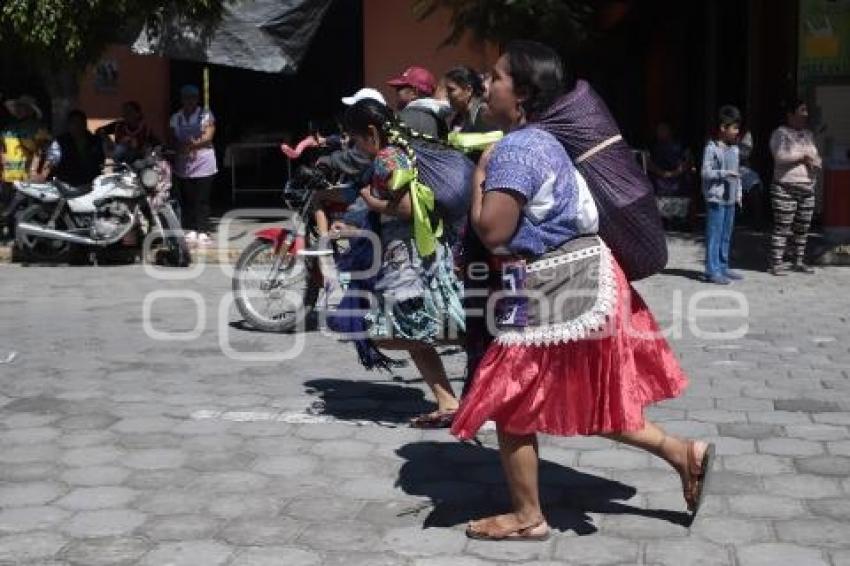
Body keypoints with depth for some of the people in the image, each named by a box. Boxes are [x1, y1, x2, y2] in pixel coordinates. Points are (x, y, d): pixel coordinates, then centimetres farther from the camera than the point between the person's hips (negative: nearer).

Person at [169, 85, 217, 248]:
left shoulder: (206, 115, 3)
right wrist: (186, 146, -14)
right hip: (183, 166, 3)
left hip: (203, 165, -3)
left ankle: (203, 233, -3)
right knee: (186, 201, 2)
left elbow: (208, 137, -7)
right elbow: (173, 139, 7)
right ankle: (190, 232, 8)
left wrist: (192, 144, -20)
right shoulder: (176, 118, 13)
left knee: (202, 201, -5)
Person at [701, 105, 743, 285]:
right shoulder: (711, 148, -10)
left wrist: (738, 194, 16)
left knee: (726, 236, 13)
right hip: (716, 198, -8)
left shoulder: (734, 148, 14)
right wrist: (725, 173, -24)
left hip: (730, 198, 8)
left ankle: (723, 267, 21)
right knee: (714, 235, -7)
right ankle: (712, 271, -5)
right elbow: (706, 172, -15)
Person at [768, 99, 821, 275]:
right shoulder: (780, 133, -5)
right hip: (785, 188, -7)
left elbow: (816, 158, 19)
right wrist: (803, 157, -14)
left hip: (807, 189, 7)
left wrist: (815, 163, -4)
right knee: (782, 228, -6)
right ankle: (776, 263, -2)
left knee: (802, 228, 9)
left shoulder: (808, 134, 17)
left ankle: (799, 261, 18)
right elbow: (780, 156, -20)